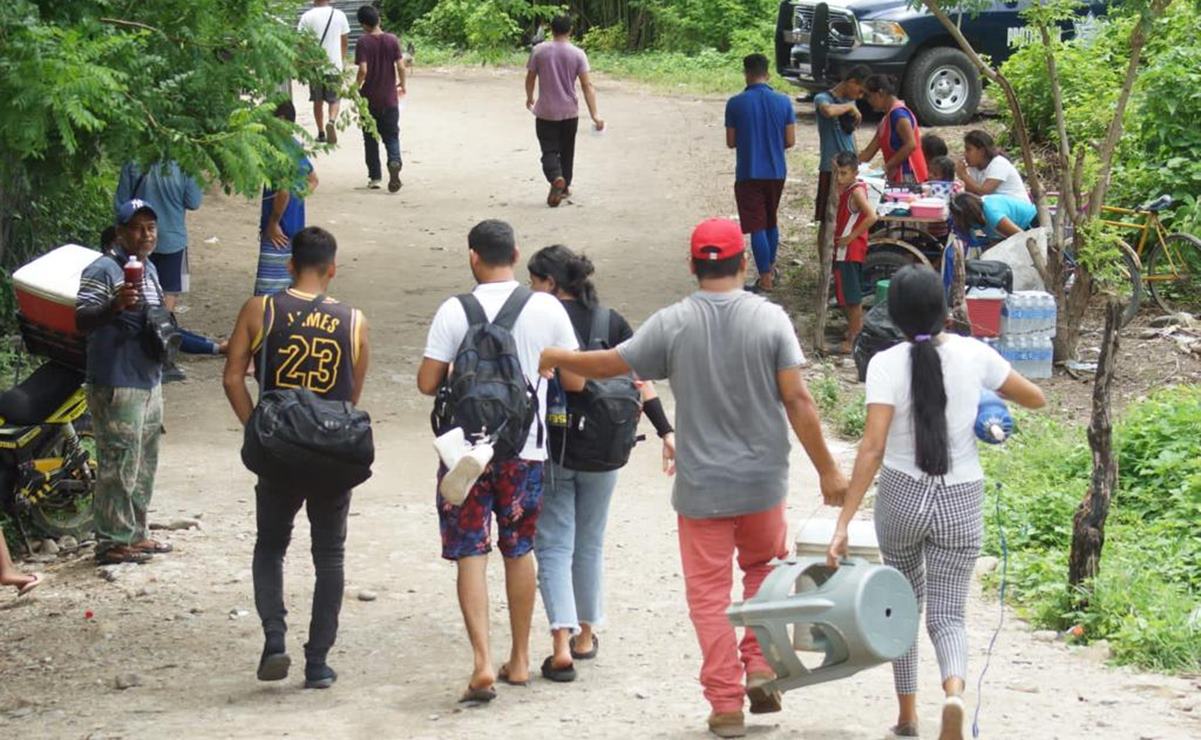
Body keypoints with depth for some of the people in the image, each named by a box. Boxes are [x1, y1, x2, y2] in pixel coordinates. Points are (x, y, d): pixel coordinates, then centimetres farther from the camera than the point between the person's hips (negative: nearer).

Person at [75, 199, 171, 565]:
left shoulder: (149, 269, 15)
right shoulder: (102, 271, -15)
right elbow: (82, 320, -24)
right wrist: (115, 306, -38)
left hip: (149, 381, 10)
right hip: (117, 385, -10)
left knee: (144, 465, 16)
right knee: (118, 466, -8)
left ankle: (135, 533, 26)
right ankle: (112, 542, -4)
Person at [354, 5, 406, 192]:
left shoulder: (363, 42, -11)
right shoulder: (392, 40, -3)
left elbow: (363, 70, -19)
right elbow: (401, 66, -6)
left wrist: (357, 86, -1)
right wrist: (402, 84, 11)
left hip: (369, 99, -2)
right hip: (389, 99, 2)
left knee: (371, 139, 11)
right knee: (391, 136, 7)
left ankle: (374, 177, 13)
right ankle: (394, 162, -22)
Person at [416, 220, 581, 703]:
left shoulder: (454, 313, -10)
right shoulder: (547, 309, -4)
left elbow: (427, 383, -9)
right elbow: (575, 381, 1)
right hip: (525, 449, 2)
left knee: (470, 555, 0)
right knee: (519, 551, 17)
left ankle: (482, 663, -14)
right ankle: (519, 660, 26)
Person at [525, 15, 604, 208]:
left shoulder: (539, 51, -7)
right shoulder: (577, 54, -7)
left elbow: (530, 78, 3)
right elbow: (587, 85, -11)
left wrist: (529, 98, 23)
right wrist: (594, 114, -11)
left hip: (545, 112, -1)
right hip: (569, 112, 1)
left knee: (549, 151, -1)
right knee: (566, 151, 19)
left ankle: (556, 178, -29)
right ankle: (564, 187, 29)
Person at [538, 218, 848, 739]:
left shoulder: (672, 325, -9)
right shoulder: (770, 319, -8)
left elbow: (611, 364, 2)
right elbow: (797, 401, -9)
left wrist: (554, 359, 21)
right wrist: (827, 471, -1)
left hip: (701, 486, -1)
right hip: (763, 480, 1)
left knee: (709, 592, 7)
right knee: (764, 567, 25)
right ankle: (760, 667, 13)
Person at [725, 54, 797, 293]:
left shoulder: (735, 104, -10)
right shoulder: (783, 102, -4)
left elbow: (731, 142, -5)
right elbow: (790, 141, -2)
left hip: (749, 173, -3)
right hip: (776, 172, 4)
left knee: (757, 226, -1)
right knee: (771, 222, 21)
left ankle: (766, 279, -5)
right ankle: (770, 269, 34)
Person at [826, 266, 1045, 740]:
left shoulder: (886, 365, -12)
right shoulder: (973, 354, -5)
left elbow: (872, 447, -19)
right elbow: (1035, 399, 7)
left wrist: (844, 523, -19)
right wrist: (993, 388, 27)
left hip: (901, 496, -1)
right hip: (960, 501, 1)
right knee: (947, 614, 5)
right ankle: (954, 691, -26)